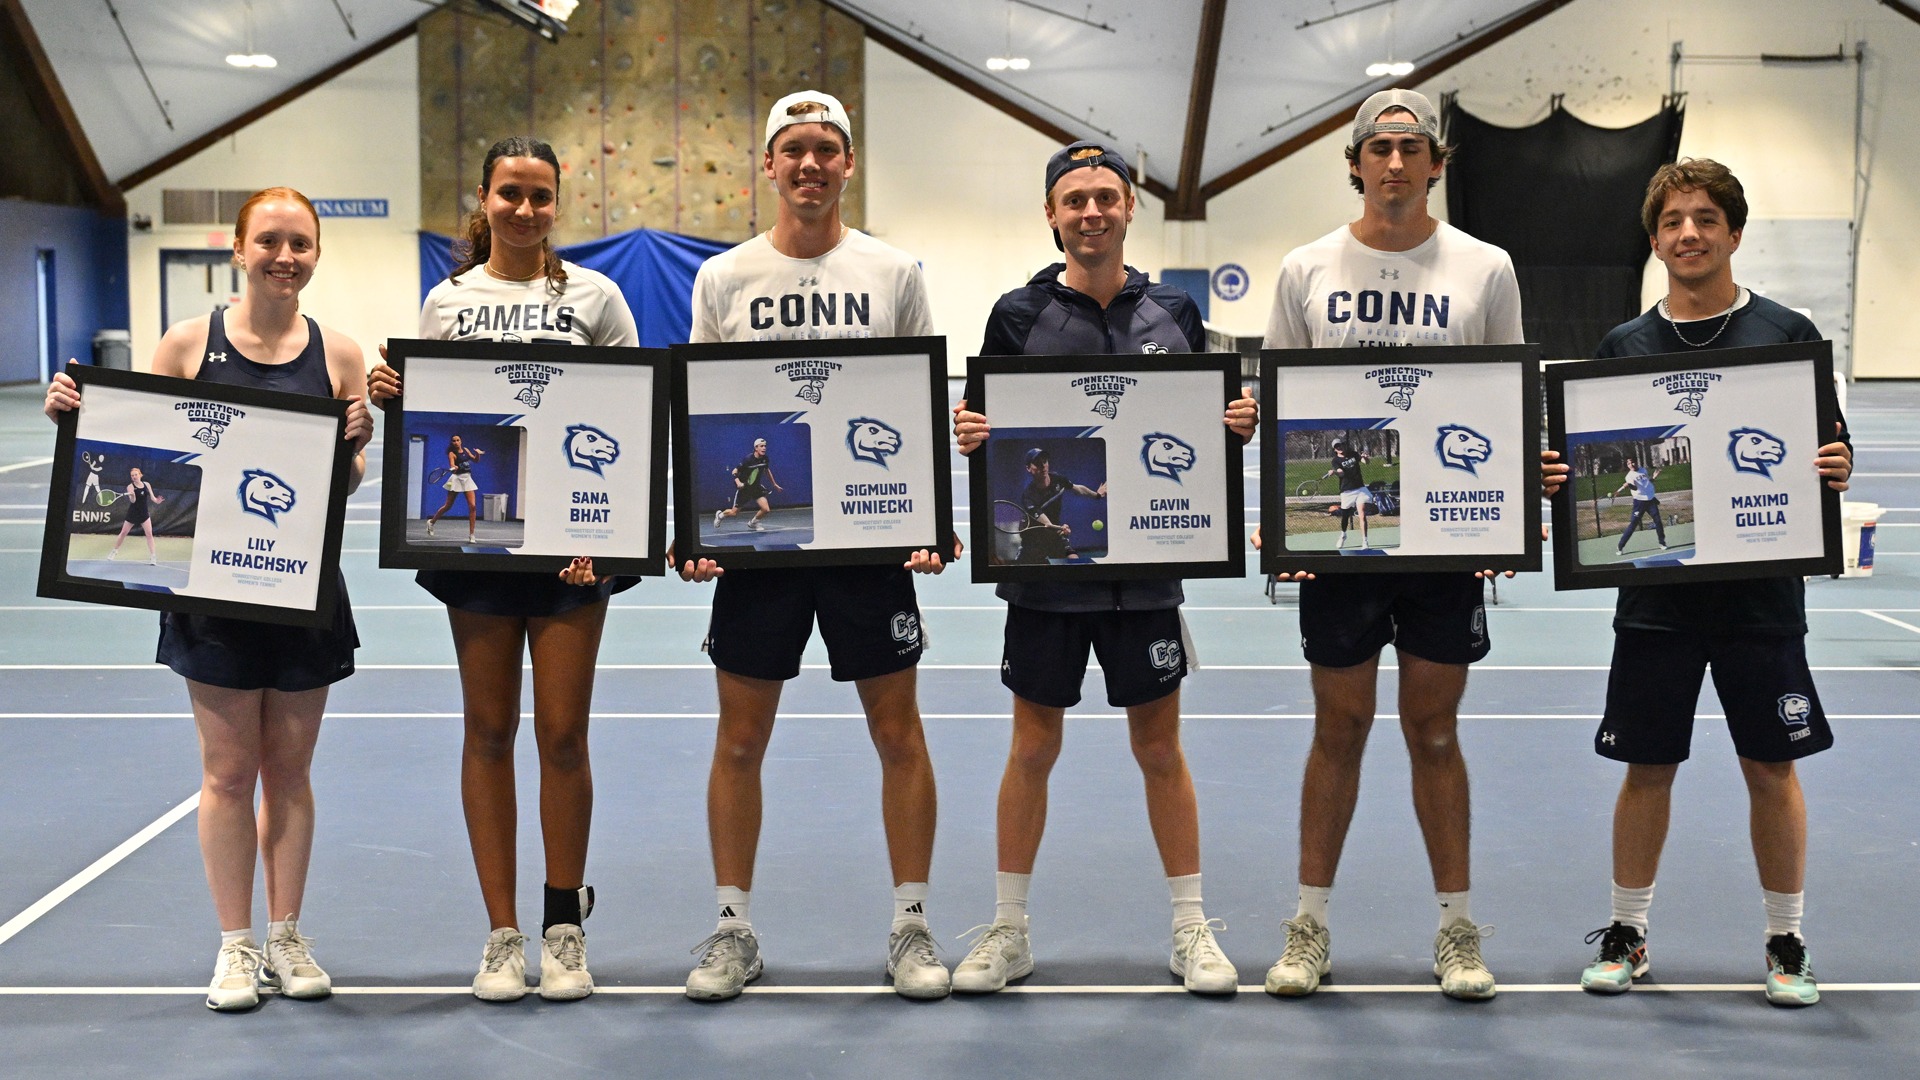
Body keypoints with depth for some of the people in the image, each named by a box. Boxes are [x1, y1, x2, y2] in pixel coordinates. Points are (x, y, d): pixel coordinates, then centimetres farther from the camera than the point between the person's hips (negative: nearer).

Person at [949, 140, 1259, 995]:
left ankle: (1190, 930, 21)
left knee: (1160, 749, 8)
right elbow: (984, 430, 3)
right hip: (1044, 565, -1)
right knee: (1032, 750, 8)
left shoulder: (1174, 313, 6)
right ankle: (1007, 931, 21)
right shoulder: (1019, 314, 1)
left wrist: (1239, 425, -10)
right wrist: (970, 434, -19)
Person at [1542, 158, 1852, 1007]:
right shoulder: (1623, 345, 5)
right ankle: (1627, 933, 22)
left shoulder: (1788, 334, 0)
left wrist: (1836, 470, -20)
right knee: (1647, 768, 7)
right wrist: (1561, 477, -13)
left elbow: (1831, 457, 2)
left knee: (1771, 769, 6)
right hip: (1654, 593, 1)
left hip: (1760, 593, -1)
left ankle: (1786, 942, 21)